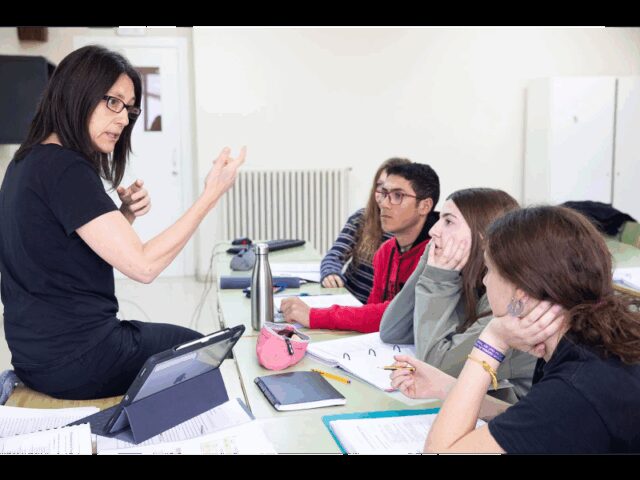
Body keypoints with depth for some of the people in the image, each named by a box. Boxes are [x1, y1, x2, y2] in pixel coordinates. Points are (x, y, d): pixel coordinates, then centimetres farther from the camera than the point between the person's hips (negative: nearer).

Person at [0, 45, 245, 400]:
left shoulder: (29, 161, 7)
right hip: (74, 363, -9)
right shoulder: (65, 170, -23)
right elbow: (143, 266, -25)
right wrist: (209, 197, -21)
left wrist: (124, 217, -2)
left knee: (184, 339, 25)